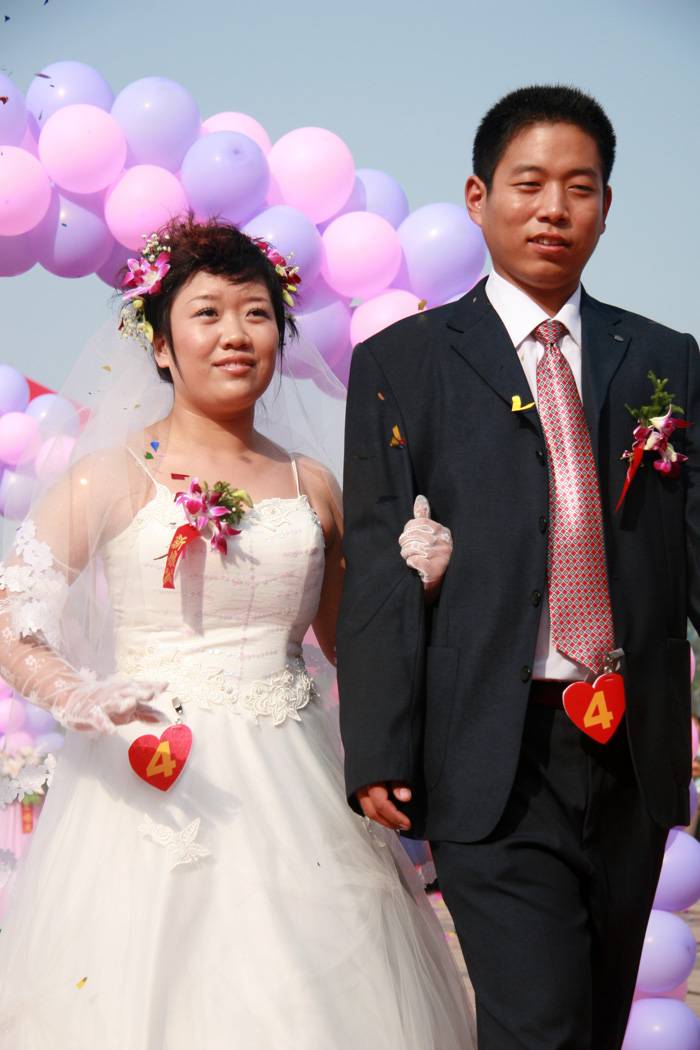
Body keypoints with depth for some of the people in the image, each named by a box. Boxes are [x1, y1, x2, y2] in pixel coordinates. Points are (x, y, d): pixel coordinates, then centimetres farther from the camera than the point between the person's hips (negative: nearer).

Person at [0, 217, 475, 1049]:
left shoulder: (311, 487, 11)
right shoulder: (112, 476, 1)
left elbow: (352, 644, 21)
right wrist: (78, 699, -23)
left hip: (291, 788, 3)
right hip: (150, 783, -3)